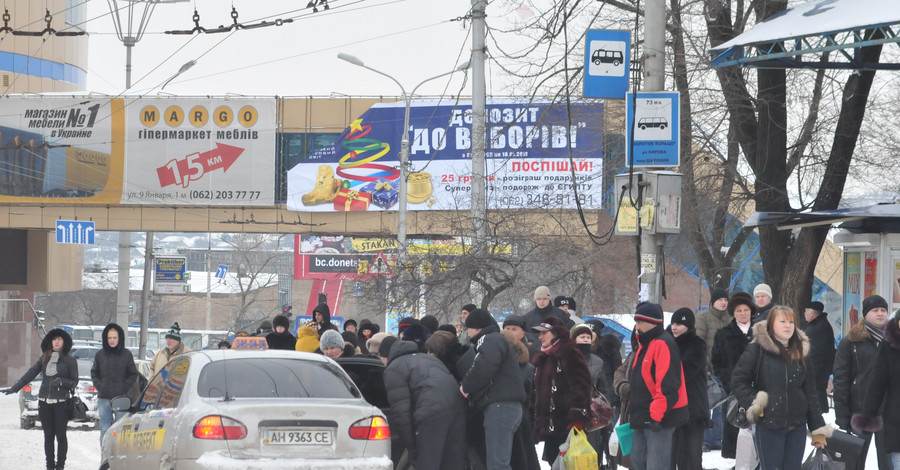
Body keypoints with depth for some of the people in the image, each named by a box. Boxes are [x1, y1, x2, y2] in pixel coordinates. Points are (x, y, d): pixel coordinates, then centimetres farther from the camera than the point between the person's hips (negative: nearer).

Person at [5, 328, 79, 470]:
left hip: (61, 402, -3)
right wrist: (15, 388, 7)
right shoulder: (44, 358, 10)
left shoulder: (70, 361, 1)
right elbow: (30, 374, 12)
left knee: (60, 435, -2)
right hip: (44, 402, 3)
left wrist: (61, 381, -18)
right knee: (48, 435, 5)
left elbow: (74, 382, 0)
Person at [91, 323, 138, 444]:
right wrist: (99, 386, 0)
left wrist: (125, 387, -5)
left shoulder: (126, 354, 2)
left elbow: (133, 375, 6)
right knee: (105, 430, 2)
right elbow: (94, 373, 14)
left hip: (121, 398, -1)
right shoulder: (100, 354, 5)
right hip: (104, 398, 1)